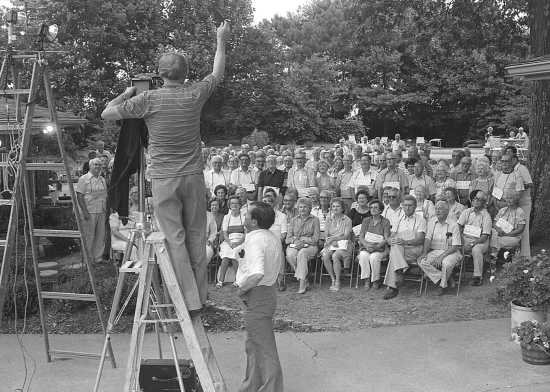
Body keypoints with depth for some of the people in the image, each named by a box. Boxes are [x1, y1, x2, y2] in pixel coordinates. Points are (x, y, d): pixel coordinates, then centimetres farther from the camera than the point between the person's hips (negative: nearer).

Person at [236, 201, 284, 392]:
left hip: (257, 297, -10)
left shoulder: (255, 240, -22)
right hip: (268, 292, 10)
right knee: (253, 345, 21)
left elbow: (257, 274, -36)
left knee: (265, 349, 0)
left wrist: (242, 287, -18)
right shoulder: (273, 238, 9)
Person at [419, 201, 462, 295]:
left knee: (446, 263, -37)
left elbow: (455, 247, -12)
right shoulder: (431, 221, 5)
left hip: (450, 251, -4)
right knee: (421, 261, -23)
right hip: (434, 251, 4)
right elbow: (428, 238, 4)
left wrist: (442, 256, -23)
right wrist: (424, 252, -13)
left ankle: (443, 285, -8)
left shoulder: (453, 224, -9)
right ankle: (443, 279, -12)